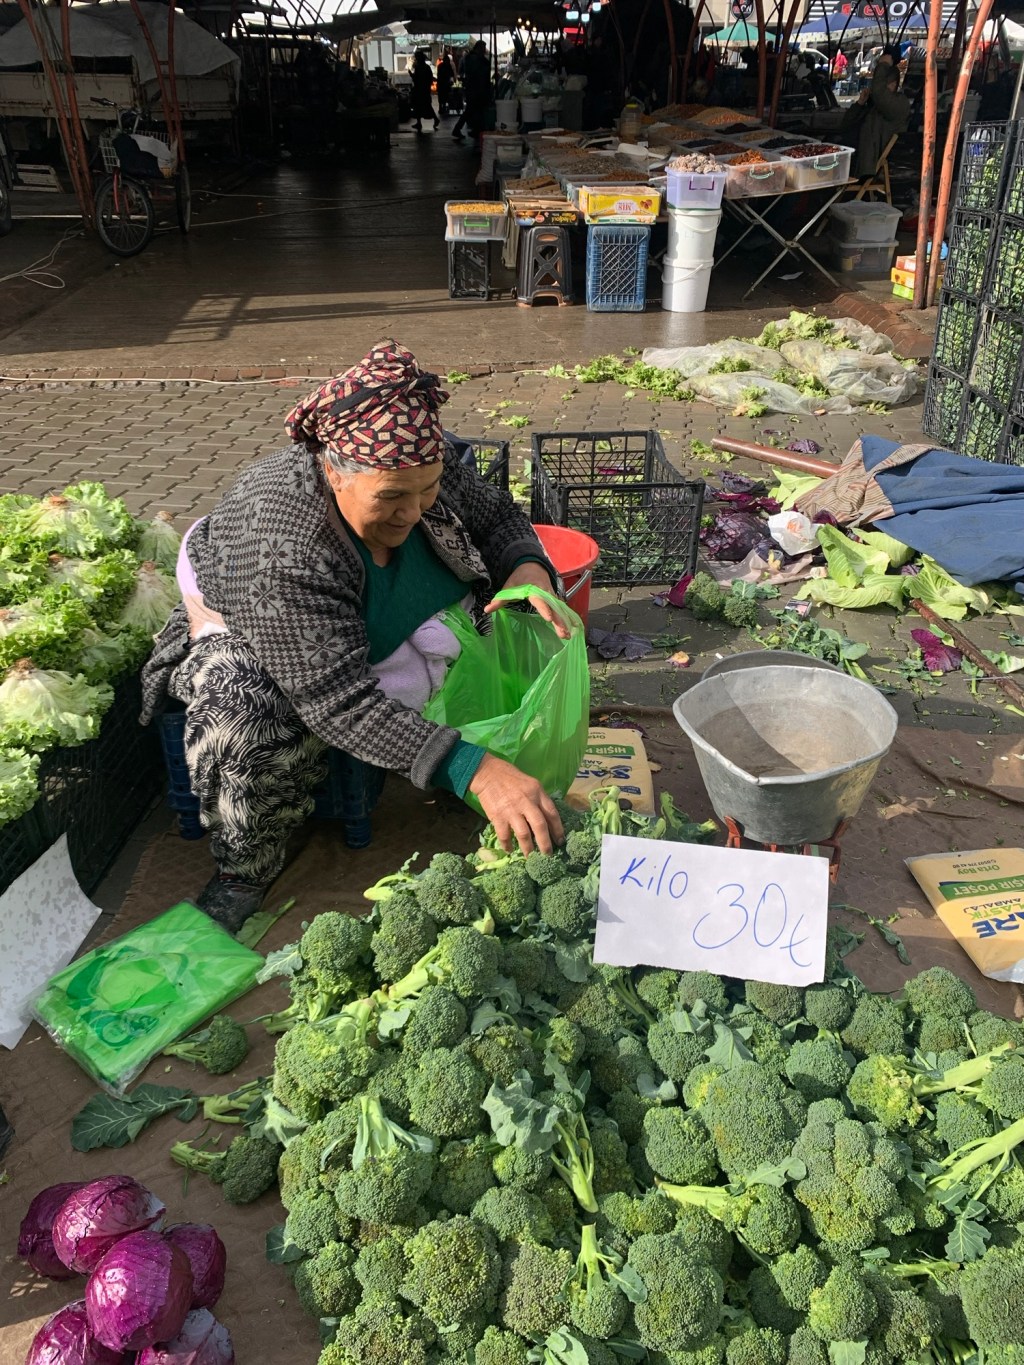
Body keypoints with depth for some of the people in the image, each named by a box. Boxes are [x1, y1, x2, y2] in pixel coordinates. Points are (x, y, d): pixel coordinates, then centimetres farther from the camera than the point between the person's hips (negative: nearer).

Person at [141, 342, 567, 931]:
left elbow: (499, 518, -4)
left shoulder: (427, 467, -23)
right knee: (244, 717, -38)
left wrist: (530, 570, -28)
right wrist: (473, 769, -51)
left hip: (389, 631, 6)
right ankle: (248, 868, -10)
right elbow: (340, 702, -43)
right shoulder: (278, 547, -40)